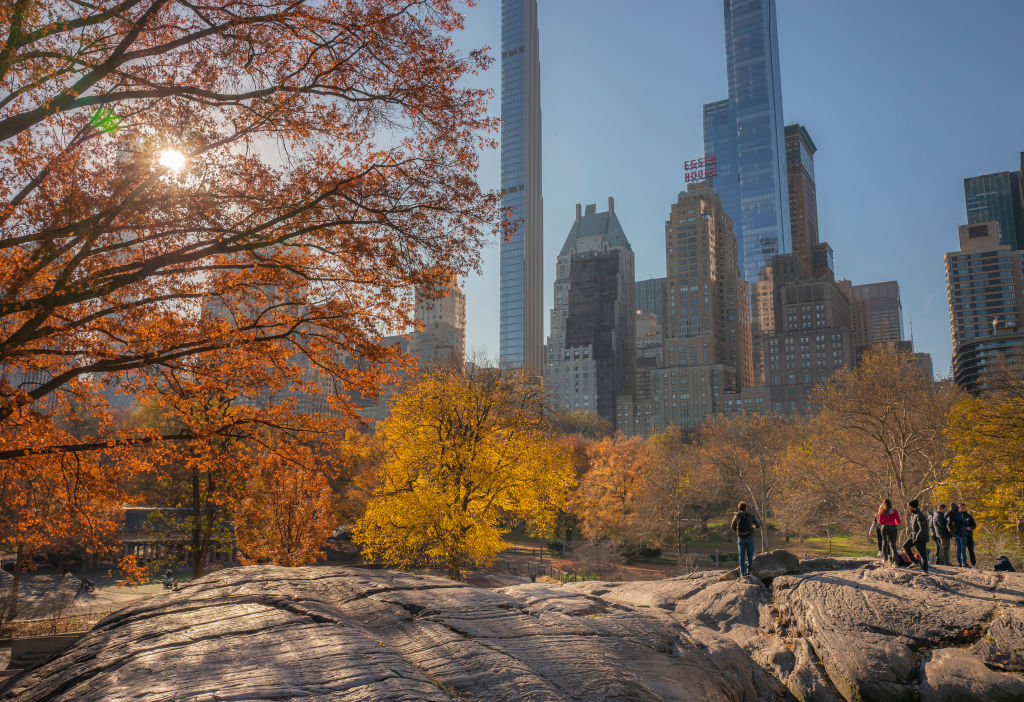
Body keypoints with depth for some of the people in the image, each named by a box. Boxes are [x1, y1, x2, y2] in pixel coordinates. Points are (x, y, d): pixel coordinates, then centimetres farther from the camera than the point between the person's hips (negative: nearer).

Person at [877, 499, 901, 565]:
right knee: (893, 545, 4)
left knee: (885, 542, 25)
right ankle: (894, 561, -12)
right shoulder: (895, 511, -7)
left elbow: (880, 521, 1)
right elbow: (899, 522, -5)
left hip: (885, 528, 1)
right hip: (893, 528, -1)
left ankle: (885, 557, 37)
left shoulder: (882, 512, -5)